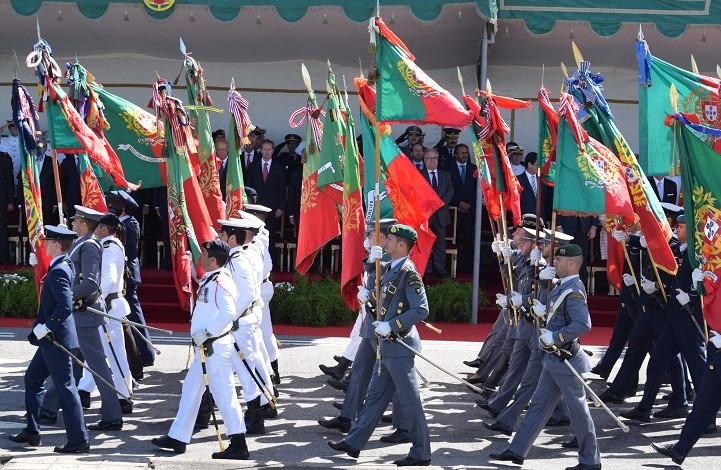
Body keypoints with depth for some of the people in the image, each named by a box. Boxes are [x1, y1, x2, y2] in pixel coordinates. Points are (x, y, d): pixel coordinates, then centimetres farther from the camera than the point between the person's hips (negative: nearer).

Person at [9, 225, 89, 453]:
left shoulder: (58, 271, -20)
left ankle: (78, 440, 0)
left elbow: (65, 307, -28)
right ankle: (32, 431, 27)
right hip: (51, 339, 11)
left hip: (57, 339, -11)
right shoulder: (64, 266, 10)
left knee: (65, 388, -5)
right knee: (32, 379, 19)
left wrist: (44, 329, -20)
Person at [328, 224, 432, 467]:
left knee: (410, 401, -1)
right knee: (375, 395, 15)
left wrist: (391, 326, -23)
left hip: (399, 347, -10)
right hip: (387, 347, 10)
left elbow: (421, 310, -23)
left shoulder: (409, 273, -16)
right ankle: (354, 442, 23)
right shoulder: (389, 270, 11)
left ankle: (421, 454, 8)